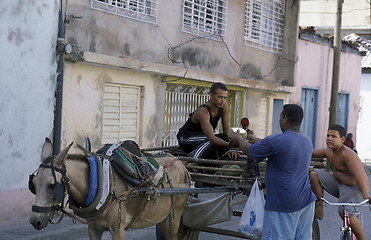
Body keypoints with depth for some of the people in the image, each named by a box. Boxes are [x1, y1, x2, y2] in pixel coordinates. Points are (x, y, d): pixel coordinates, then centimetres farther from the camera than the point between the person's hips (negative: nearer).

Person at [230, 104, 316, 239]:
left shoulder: (276, 141, -16)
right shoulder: (307, 141, 10)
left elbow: (250, 151, -1)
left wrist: (239, 139, 20)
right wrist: (256, 140, 35)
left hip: (283, 204, -8)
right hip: (306, 201, 8)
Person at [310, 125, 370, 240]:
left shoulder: (347, 154, -24)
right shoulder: (329, 152, 2)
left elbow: (359, 174, -35)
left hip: (353, 189, -8)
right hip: (338, 184, 8)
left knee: (344, 212, -32)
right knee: (314, 174, -6)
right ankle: (319, 209, -5)